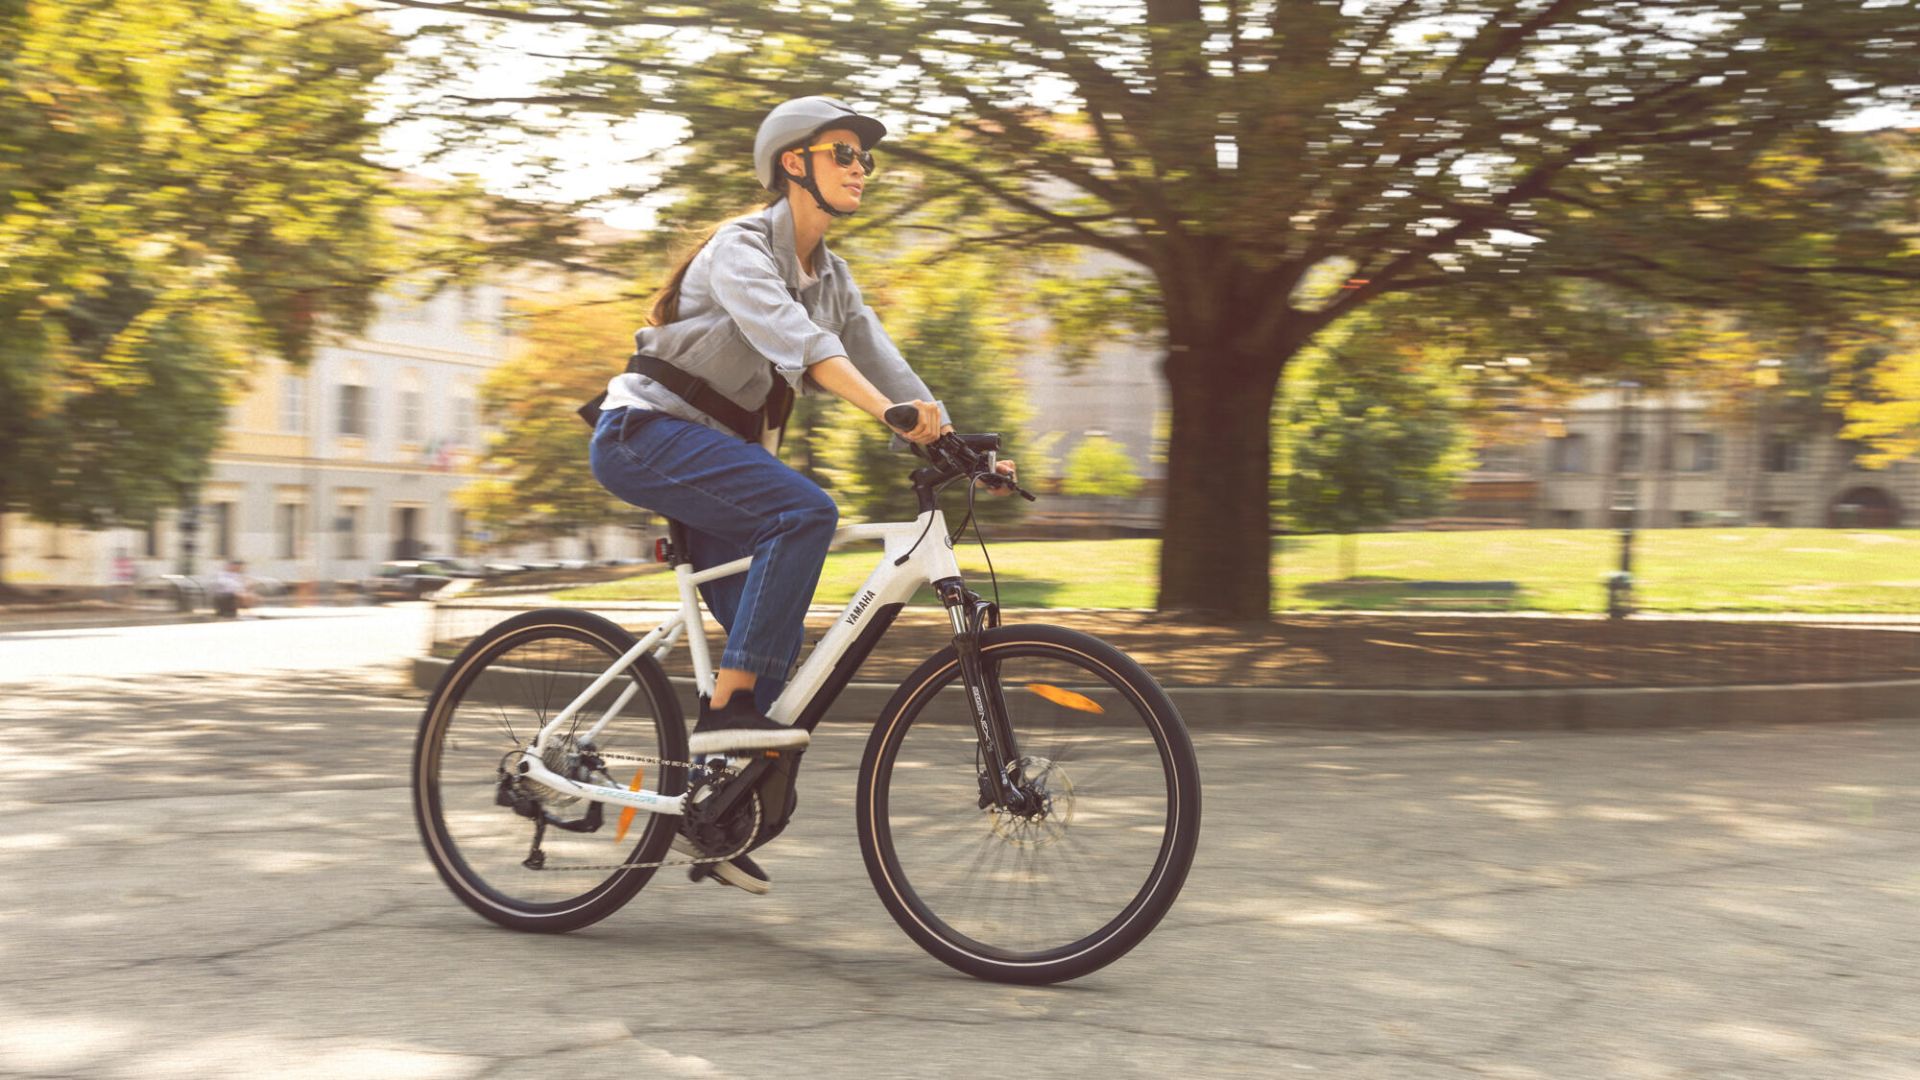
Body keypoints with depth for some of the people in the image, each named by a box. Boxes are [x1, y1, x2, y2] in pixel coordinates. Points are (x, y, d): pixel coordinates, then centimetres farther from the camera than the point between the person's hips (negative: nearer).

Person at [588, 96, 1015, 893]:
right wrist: (887, 409, -48)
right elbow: (794, 337, -33)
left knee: (776, 639, 0)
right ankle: (725, 708, -29)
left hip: (716, 449, 8)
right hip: (646, 434, -8)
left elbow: (880, 361, 3)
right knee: (805, 511, -31)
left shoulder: (829, 274, 11)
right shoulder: (741, 247, -14)